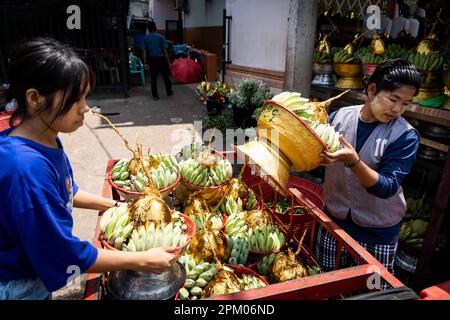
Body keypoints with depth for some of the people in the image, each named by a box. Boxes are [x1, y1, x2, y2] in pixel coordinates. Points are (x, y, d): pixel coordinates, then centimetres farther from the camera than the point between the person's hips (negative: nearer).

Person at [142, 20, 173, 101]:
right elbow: (165, 50, -7)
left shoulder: (146, 38, 1)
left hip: (152, 60, 1)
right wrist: (169, 61, -3)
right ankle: (169, 91, 29)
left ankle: (155, 96, 7)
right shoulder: (161, 37, -4)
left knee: (153, 78, 5)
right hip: (161, 59, -1)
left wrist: (145, 63, 2)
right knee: (165, 76, 15)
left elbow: (145, 51, -1)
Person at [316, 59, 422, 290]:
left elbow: (387, 187, -21)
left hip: (377, 229, -2)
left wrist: (353, 161, -37)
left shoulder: (406, 136, -14)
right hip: (335, 217, 2)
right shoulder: (339, 117, -8)